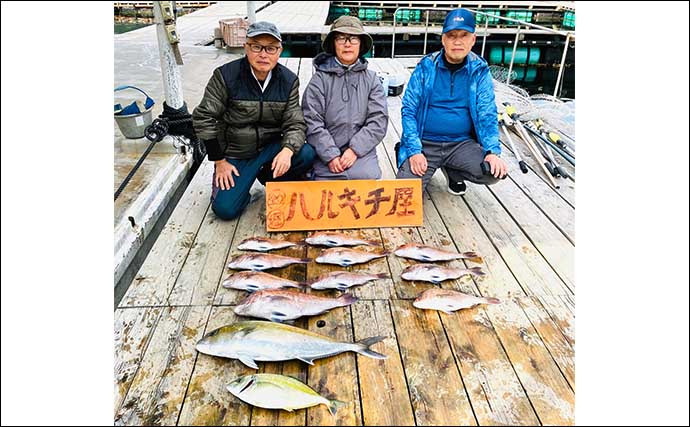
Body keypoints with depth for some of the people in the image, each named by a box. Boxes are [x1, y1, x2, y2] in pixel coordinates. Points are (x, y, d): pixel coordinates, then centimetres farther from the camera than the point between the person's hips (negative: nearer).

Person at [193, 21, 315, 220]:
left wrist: (287, 150, -30)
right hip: (235, 153, -2)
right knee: (226, 209, -19)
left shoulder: (288, 80, -6)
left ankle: (269, 176, 5)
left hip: (271, 147, 3)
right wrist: (220, 162, -9)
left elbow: (295, 124, -7)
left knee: (306, 155, -26)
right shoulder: (226, 75, -14)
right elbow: (204, 118, -9)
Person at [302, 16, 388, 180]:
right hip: (327, 154, -1)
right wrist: (331, 156, -13)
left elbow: (378, 120, -1)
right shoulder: (320, 79, 3)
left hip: (362, 152, 2)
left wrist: (355, 150, -12)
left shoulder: (371, 79, 8)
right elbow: (312, 122, -4)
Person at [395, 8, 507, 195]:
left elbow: (487, 115, -3)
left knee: (495, 172, -23)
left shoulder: (480, 71, 0)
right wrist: (414, 151, -17)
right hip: (424, 144, -1)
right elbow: (409, 110, -6)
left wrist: (493, 151, -19)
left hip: (462, 143, 2)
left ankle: (452, 171, 9)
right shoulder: (426, 67, -4)